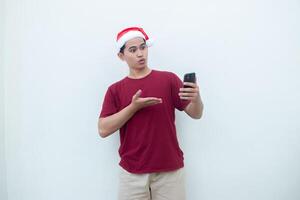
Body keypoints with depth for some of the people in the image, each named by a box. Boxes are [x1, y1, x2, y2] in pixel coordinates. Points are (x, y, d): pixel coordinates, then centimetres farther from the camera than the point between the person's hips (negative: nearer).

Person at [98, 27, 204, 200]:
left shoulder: (169, 79, -1)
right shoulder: (115, 90, 2)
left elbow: (196, 114, -1)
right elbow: (103, 130, -5)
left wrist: (196, 98, -23)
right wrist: (134, 107, -15)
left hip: (170, 170, 0)